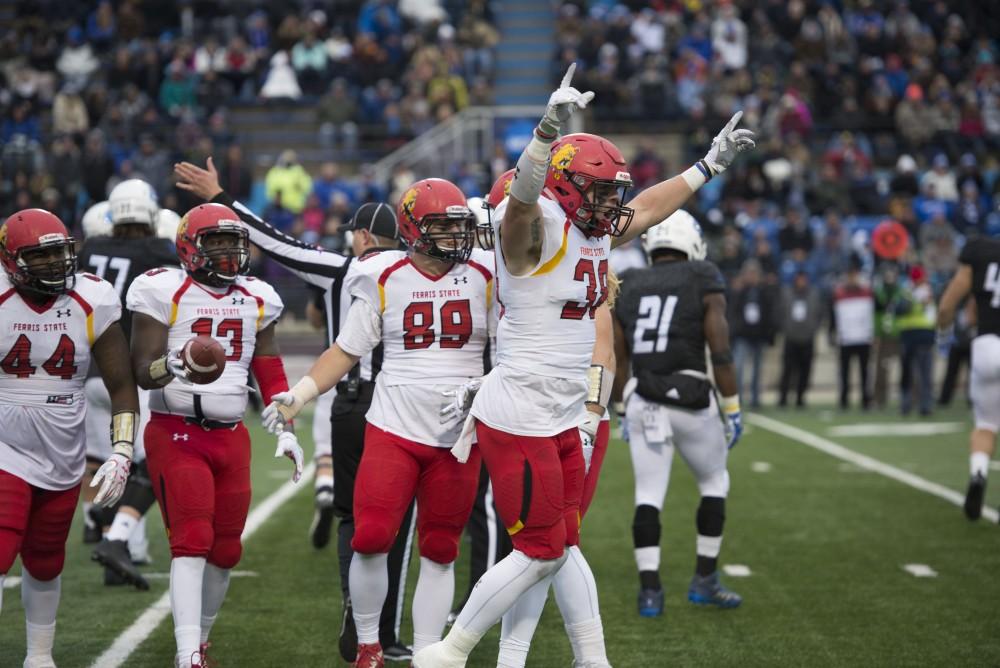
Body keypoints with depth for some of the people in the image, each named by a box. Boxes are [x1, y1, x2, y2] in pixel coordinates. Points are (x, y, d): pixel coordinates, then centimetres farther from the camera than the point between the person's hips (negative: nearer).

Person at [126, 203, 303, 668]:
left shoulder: (256, 300, 11)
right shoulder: (165, 293, -6)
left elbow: (270, 374, 16)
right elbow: (143, 371, -10)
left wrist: (286, 431, 8)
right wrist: (175, 366, -31)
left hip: (231, 437, 6)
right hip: (176, 433, -6)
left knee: (225, 549, 8)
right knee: (192, 541, -15)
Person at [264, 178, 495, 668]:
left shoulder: (484, 277, 0)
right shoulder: (384, 279, 0)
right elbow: (347, 350, 6)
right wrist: (299, 394, -5)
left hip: (458, 439, 1)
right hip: (394, 429, -1)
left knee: (439, 552, 6)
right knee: (371, 539, -10)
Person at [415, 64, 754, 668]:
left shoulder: (597, 237, 10)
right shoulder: (539, 227, -17)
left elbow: (646, 208, 29)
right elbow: (523, 197, -41)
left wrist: (710, 165, 34)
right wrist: (551, 130, -58)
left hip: (562, 420, 9)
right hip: (519, 418, -9)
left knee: (560, 545, 16)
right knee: (543, 551, -3)